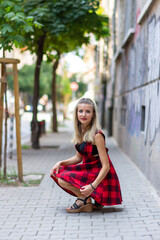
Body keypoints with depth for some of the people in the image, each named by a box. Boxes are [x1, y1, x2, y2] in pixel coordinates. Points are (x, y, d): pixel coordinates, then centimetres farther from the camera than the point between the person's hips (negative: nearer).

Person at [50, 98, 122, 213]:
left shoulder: (97, 135, -21)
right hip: (88, 169, 9)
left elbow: (106, 166, -22)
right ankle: (86, 198, 8)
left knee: (63, 179, -20)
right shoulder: (81, 132, 4)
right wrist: (60, 163, -1)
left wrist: (92, 186, -31)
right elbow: (79, 157, 15)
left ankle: (85, 200, 2)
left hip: (100, 176, -9)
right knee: (57, 172, 7)